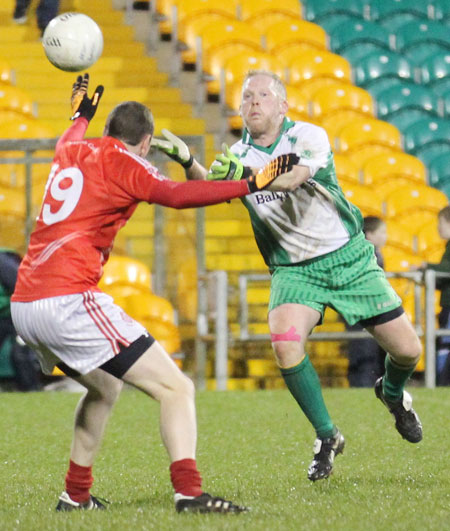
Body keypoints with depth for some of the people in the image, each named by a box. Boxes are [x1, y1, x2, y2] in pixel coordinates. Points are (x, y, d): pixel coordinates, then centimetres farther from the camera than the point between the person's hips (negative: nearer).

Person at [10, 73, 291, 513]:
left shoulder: (72, 152, 20)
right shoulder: (121, 162, -1)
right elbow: (176, 195, -20)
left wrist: (81, 114, 67)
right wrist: (249, 184, -23)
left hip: (23, 306, 9)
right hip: (68, 301, -9)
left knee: (104, 387, 32)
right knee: (175, 388, -10)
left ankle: (75, 495, 32)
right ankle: (189, 492, -28)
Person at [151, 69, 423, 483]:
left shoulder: (309, 137, -14)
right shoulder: (238, 156, -2)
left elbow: (294, 177, -34)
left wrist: (246, 178, -52)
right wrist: (188, 162, -39)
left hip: (348, 258, -2)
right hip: (293, 270, 2)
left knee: (408, 349, -3)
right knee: (285, 344, -26)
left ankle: (392, 394, 35)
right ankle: (326, 437, -6)